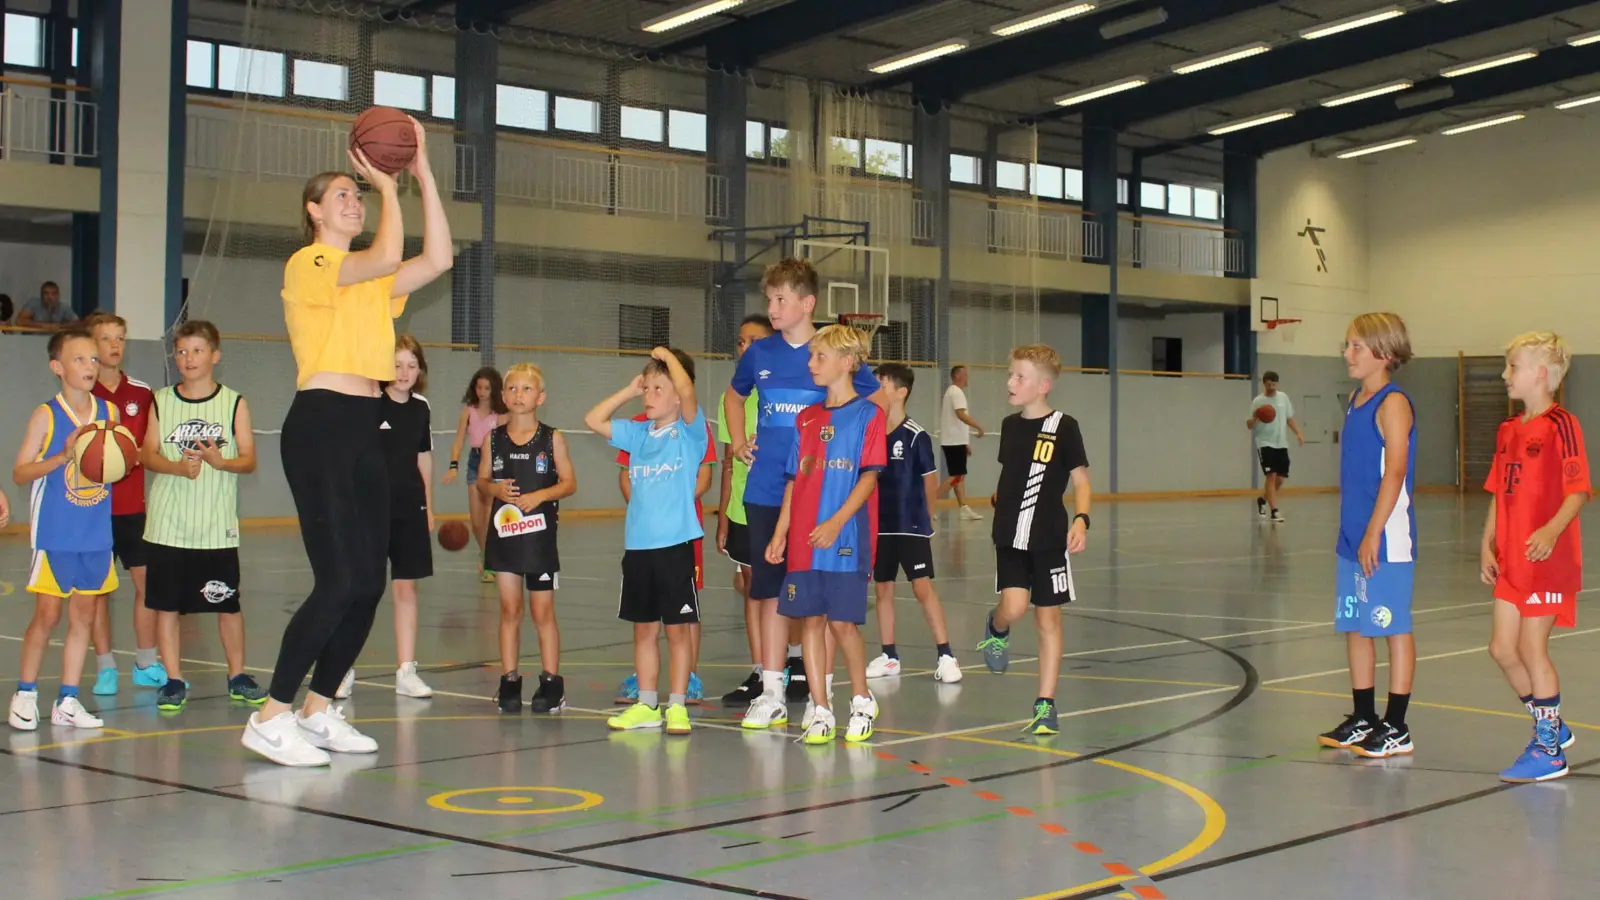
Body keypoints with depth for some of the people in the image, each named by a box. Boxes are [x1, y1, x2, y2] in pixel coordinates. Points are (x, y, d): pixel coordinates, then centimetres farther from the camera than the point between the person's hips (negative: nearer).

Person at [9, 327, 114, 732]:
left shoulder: (109, 412, 5)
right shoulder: (46, 415, -7)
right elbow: (19, 473, -9)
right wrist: (63, 456, -22)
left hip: (96, 535, 4)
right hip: (54, 535, -4)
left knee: (83, 615, 7)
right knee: (47, 615, -3)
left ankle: (67, 701, 15)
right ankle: (25, 694, 14)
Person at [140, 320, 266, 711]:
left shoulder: (234, 403, 3)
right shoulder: (161, 401, 6)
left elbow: (249, 459, -1)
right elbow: (149, 455, 2)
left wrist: (219, 461, -21)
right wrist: (179, 466, -18)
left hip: (218, 525, -1)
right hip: (168, 522, 1)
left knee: (228, 604, 3)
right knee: (167, 604, 3)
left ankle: (237, 676, 19)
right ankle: (174, 681, 13)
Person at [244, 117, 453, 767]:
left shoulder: (371, 282, 20)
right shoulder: (308, 264, -4)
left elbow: (437, 260, 8)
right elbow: (388, 255, -19)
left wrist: (423, 173, 6)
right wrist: (387, 185, -6)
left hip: (364, 429, 8)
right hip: (320, 425, -8)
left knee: (370, 582, 5)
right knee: (339, 581, -14)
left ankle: (319, 709, 16)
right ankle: (271, 718, -7)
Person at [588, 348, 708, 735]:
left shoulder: (691, 430, -5)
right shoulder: (637, 432, 11)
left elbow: (687, 391, -22)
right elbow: (593, 420, 13)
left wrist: (667, 355, -9)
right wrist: (629, 391, 12)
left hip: (677, 540, -6)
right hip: (638, 542, 6)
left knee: (678, 626, 1)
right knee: (643, 628, 11)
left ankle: (677, 705, 8)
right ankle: (646, 705, 20)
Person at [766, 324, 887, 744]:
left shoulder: (868, 414, -3)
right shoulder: (806, 418, 14)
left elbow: (869, 476, -9)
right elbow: (795, 480, 15)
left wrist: (836, 522, -19)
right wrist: (780, 533, 8)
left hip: (846, 537, -5)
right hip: (804, 540, 5)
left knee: (841, 621, -3)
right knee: (811, 619, 4)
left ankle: (862, 701, 18)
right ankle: (820, 711, 10)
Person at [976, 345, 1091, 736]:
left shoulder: (1064, 427, -7)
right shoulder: (1010, 425, 7)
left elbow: (1080, 480, -6)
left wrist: (1081, 520, -19)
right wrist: (1001, 500, 9)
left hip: (1050, 539, -3)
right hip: (1010, 538, 3)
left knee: (1048, 618, 2)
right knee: (1013, 608, -15)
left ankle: (1045, 705, 10)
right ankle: (996, 629, 22)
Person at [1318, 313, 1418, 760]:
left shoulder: (1393, 403, -11)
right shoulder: (1356, 400, 14)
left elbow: (1394, 472, -18)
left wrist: (1373, 533, -21)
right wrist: (1351, 532, 17)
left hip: (1385, 539, -9)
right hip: (1353, 538, 9)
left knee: (1394, 627, 0)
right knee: (1354, 627, 13)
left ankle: (1395, 728, 5)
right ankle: (1363, 719, 23)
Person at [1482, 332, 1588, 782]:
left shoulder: (1561, 425, -12)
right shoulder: (1508, 430, 13)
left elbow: (1579, 490, -18)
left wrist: (1552, 530, -33)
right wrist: (1487, 546, 11)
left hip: (1548, 560, -8)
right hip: (1511, 561, 8)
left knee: (1531, 649, -3)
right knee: (1502, 648, 10)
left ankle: (1549, 750, 9)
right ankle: (1552, 727, 28)